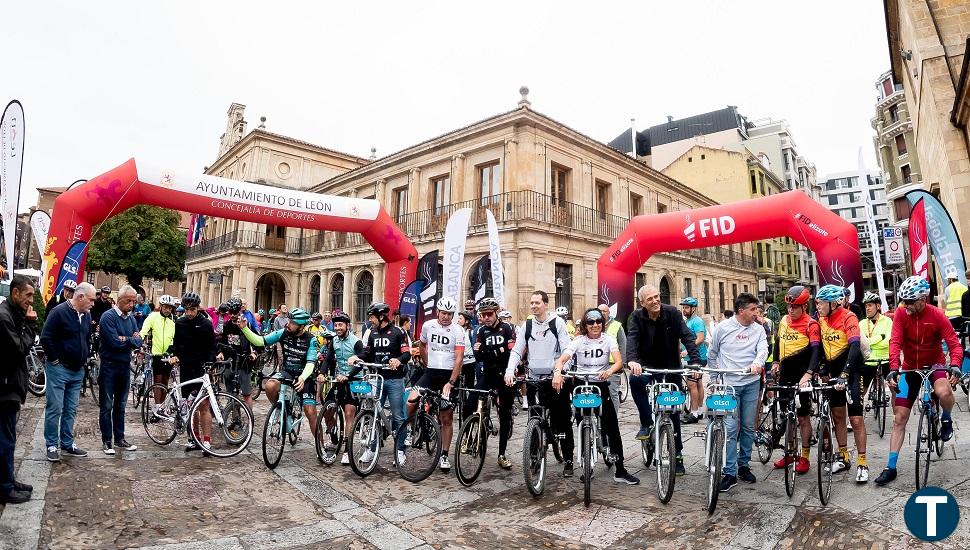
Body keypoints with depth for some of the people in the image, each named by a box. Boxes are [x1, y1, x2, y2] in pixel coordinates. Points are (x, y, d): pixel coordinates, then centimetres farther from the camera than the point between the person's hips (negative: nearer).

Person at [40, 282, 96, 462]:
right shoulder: (59, 312, -13)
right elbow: (46, 338, -16)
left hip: (77, 371, 7)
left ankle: (67, 444, 20)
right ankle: (52, 446, 10)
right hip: (59, 369, -7)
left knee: (71, 410, 12)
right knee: (54, 409, -1)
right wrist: (55, 360, -13)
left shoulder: (86, 315, 10)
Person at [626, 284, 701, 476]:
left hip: (671, 368, 1)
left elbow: (687, 337, -18)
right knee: (635, 379, -34)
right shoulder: (637, 317, -12)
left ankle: (678, 455, 20)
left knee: (674, 413, 5)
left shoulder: (672, 313, -12)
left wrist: (695, 361, -33)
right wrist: (632, 360, -47)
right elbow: (632, 338, -27)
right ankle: (646, 423, -15)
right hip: (647, 366, 0)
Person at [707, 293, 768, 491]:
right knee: (730, 428, -6)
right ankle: (730, 473, -1)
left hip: (751, 383, 3)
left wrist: (757, 363, -31)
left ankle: (743, 465, 27)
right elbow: (712, 353, 11)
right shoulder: (723, 327, -1)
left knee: (748, 427, 11)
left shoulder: (758, 329, 5)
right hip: (728, 385, -3)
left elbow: (763, 349, -11)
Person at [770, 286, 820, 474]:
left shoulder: (811, 324, -11)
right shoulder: (784, 320, 8)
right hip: (785, 376, 6)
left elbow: (816, 350, -20)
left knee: (803, 417, 4)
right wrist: (775, 362, 12)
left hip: (801, 377, -6)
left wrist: (808, 374, -32)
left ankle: (805, 457, 15)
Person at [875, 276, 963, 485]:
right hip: (910, 368, 1)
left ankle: (946, 420, 2)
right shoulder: (901, 314, -14)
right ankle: (891, 467, 5)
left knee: (944, 392, -37)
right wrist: (893, 369, -36)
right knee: (899, 418, -2)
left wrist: (955, 366, -38)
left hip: (935, 364, -1)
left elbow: (954, 343, -19)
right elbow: (895, 342, -23)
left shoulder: (937, 315, -16)